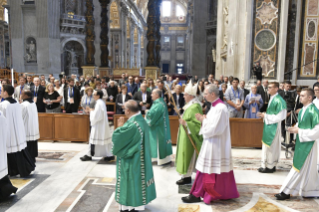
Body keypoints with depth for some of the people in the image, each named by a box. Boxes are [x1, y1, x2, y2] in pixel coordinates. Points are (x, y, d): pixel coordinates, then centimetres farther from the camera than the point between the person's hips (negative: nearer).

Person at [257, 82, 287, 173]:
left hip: (273, 126, -9)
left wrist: (266, 116, -16)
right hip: (268, 125, 9)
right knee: (267, 146, 16)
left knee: (271, 146, 2)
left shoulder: (279, 100, -19)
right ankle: (266, 164, 27)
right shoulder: (272, 98, 9)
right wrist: (264, 114, 5)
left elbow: (279, 117, -20)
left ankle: (270, 166, 14)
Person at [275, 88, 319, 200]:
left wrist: (299, 131, -19)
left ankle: (286, 192, 5)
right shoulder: (302, 110, 7)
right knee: (307, 169, 17)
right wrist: (295, 129, -2)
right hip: (301, 143, 8)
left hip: (308, 144, -8)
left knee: (299, 168, -1)